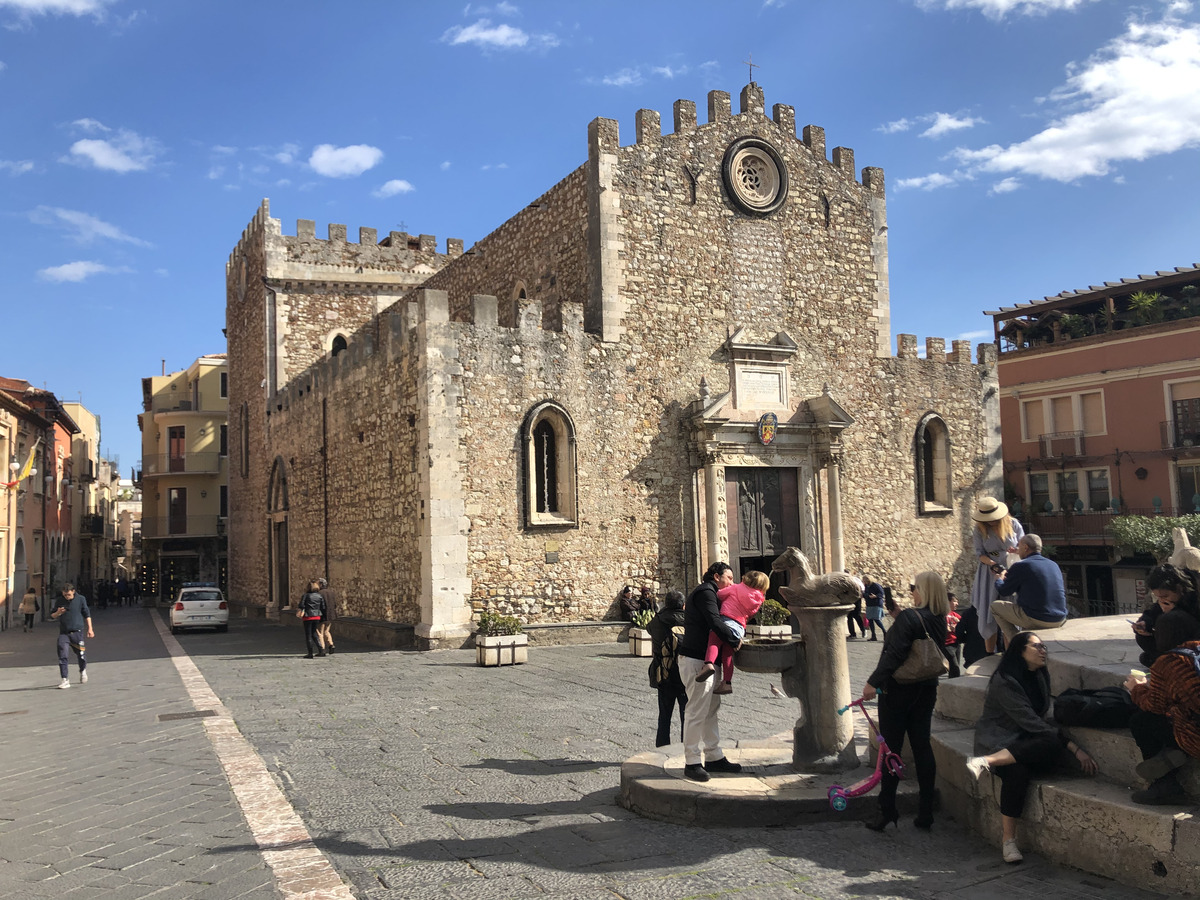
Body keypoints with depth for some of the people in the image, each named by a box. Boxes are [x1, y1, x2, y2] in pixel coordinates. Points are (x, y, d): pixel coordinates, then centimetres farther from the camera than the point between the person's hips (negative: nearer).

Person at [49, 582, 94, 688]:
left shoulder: (81, 599, -1)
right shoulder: (59, 601, 3)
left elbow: (87, 614, 7)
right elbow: (52, 615, 11)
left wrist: (90, 629, 3)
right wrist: (58, 613, -12)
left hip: (77, 631, -1)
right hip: (63, 632, 1)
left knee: (81, 655, 7)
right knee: (62, 656, -12)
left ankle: (83, 671, 39)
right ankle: (65, 680, -9)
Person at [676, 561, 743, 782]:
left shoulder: (708, 593, 22)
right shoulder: (705, 592, -11)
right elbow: (716, 623, -22)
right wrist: (735, 641, -11)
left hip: (704, 660, 11)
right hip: (695, 660, -11)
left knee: (712, 709, 14)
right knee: (696, 712, -8)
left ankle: (714, 757, 21)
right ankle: (692, 762, -3)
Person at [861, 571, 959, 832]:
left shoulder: (909, 618, -19)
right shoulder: (941, 621, 4)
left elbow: (894, 654, -25)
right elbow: (946, 654, 16)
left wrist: (873, 682, -24)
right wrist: (953, 672, 34)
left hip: (898, 690, -7)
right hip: (926, 691, 7)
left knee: (891, 748, 0)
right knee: (923, 747, 10)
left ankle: (887, 810, 3)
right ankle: (925, 813, 13)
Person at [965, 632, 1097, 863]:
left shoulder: (1040, 677, 12)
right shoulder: (1004, 681, -14)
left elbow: (1039, 719, 14)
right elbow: (1030, 721, -21)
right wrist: (1074, 747, -22)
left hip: (1023, 741, 6)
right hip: (997, 741, -6)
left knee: (1051, 748, -31)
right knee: (1018, 771, -39)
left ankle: (987, 761, -36)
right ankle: (1009, 840, -30)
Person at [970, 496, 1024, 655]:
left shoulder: (1013, 524, -1)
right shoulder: (979, 529, -2)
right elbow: (979, 553, -4)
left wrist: (1017, 550, -17)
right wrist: (992, 563, -22)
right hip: (989, 574, 0)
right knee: (987, 613, 0)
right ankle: (989, 655, 11)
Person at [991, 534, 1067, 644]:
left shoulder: (1020, 567, -10)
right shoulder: (1054, 565, 12)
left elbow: (1003, 592, 2)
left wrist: (999, 579, 26)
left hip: (1036, 620, -7)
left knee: (995, 606, 12)